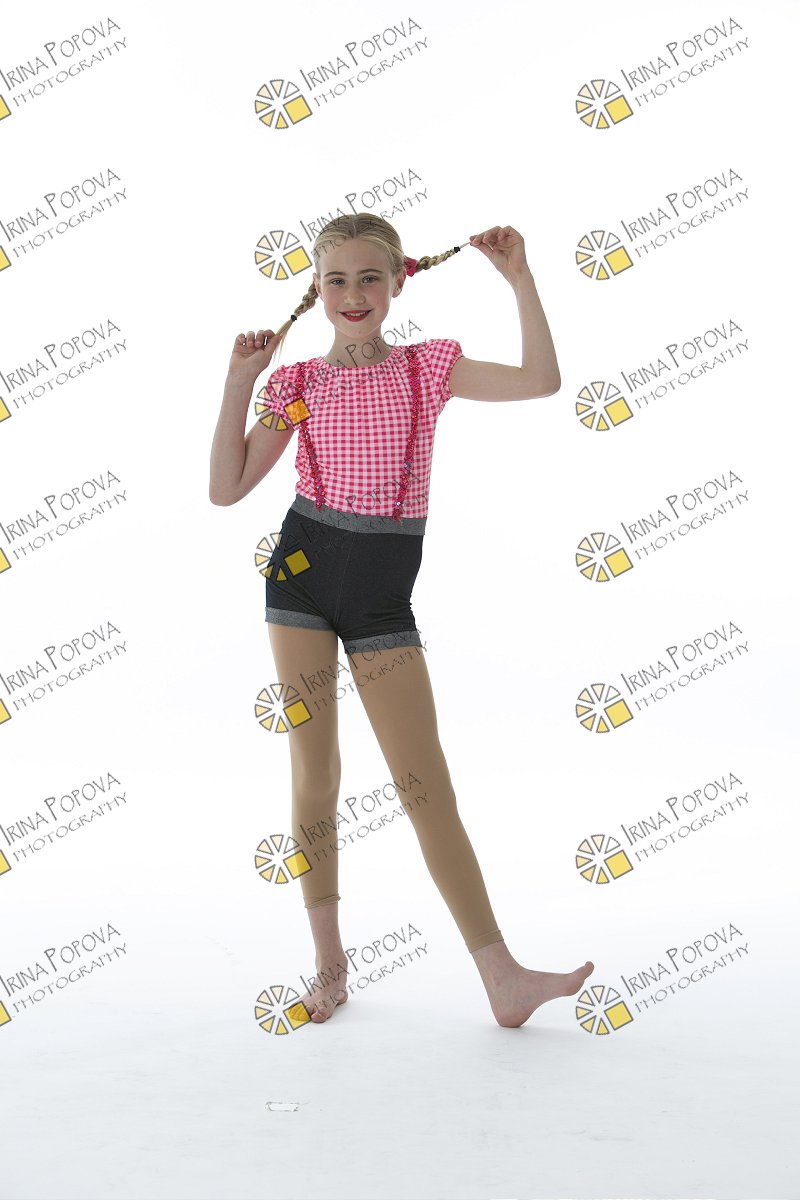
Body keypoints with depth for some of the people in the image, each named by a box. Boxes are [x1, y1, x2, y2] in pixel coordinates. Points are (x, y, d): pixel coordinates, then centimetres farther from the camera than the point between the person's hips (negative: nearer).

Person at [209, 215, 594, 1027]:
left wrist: (519, 280, -7)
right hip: (303, 572, 1)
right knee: (313, 770, 3)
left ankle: (503, 978, 2)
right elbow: (227, 488, 1)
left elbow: (541, 381, -4)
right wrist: (239, 379, -2)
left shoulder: (429, 366, 4)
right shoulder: (296, 382, 4)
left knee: (426, 783, -3)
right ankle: (329, 962, 18)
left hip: (383, 591, -1)